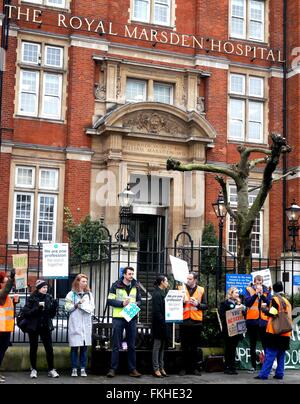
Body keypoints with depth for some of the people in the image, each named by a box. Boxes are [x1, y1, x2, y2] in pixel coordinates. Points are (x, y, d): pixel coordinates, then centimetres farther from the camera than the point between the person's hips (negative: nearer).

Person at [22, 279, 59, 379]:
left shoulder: (49, 298, 4)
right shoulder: (32, 299, -6)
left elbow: (52, 315, 8)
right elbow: (26, 312, -13)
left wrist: (55, 307, -10)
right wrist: (37, 307, -23)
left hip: (46, 327, 3)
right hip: (33, 327, -2)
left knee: (49, 348, -1)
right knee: (33, 348, 6)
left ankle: (51, 370, 7)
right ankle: (33, 369, 17)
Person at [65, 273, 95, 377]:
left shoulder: (89, 294, 13)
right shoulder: (71, 294, 3)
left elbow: (92, 308, 8)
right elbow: (68, 308, 0)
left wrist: (82, 305, -7)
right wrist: (76, 304, -13)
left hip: (86, 323, 3)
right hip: (75, 323, -3)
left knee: (84, 347, 3)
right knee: (74, 347, -2)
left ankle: (83, 369, 8)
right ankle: (74, 369, 4)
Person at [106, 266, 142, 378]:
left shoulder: (136, 286, 9)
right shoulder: (116, 285, -1)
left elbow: (139, 300, 16)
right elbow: (110, 301, -4)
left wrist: (136, 303, -7)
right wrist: (122, 303, -16)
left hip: (132, 318, 3)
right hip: (118, 317, -3)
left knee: (132, 346, 8)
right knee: (116, 345, 1)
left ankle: (132, 369, 14)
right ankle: (113, 369, 5)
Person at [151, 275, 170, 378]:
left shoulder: (162, 293, 16)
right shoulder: (157, 294, -13)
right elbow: (157, 311, -19)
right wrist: (163, 323, -20)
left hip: (164, 324, 9)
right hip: (159, 324, -9)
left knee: (162, 346, 11)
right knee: (157, 346, -2)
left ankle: (161, 368, 16)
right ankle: (156, 369, 2)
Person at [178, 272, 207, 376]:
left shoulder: (201, 290, 6)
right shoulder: (181, 288, 4)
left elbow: (205, 306, 6)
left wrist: (197, 304, -11)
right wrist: (182, 301, -18)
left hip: (196, 321, 1)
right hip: (184, 320, -1)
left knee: (195, 346, 7)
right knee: (185, 346, 4)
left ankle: (194, 367, 14)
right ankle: (184, 367, 10)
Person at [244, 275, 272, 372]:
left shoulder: (267, 290, 8)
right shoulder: (249, 290, 4)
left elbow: (270, 302, -4)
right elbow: (247, 303, -9)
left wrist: (262, 294, -16)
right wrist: (256, 294, -17)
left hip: (264, 320, 0)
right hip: (252, 320, 0)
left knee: (266, 344, -4)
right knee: (253, 344, 8)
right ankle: (253, 366, 16)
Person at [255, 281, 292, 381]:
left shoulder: (275, 299, -7)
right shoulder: (287, 301, 14)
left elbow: (272, 313, -14)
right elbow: (289, 316, 18)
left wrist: (265, 310, 3)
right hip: (285, 332, 7)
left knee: (270, 354, -8)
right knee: (281, 354, 11)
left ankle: (264, 374, -9)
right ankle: (279, 374, 11)